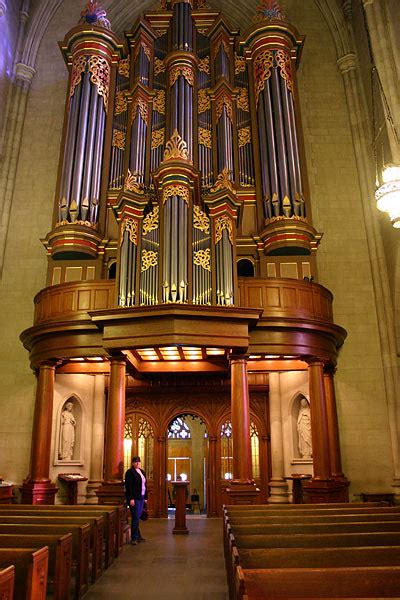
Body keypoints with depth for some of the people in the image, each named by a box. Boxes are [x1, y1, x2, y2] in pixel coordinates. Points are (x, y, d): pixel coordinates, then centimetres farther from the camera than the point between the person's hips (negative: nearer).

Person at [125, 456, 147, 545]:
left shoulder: (142, 472, 14)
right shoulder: (130, 472, -9)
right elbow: (128, 486, -15)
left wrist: (145, 497, 13)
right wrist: (131, 499, -20)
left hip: (141, 498, 7)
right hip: (134, 498, -7)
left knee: (137, 518, 13)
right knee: (135, 518, -5)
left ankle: (138, 536, 22)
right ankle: (134, 538, 2)